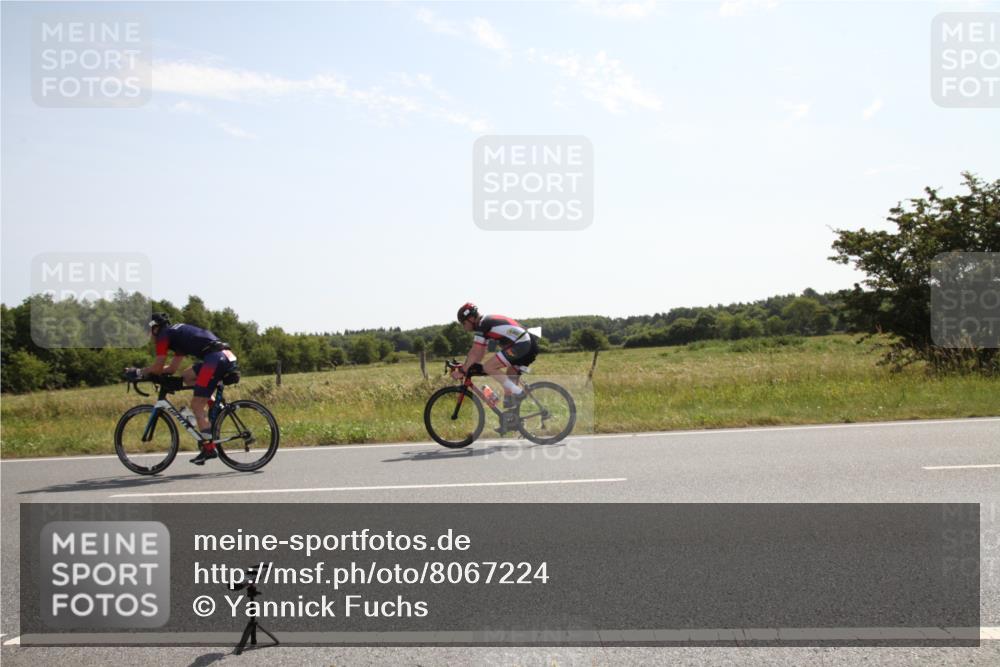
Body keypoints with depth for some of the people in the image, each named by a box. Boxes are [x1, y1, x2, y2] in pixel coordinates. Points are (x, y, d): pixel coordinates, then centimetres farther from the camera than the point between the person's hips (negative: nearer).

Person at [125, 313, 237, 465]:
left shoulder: (164, 335, 6)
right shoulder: (178, 334, 32)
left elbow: (158, 368, 5)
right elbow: (172, 368, 33)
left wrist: (138, 373, 21)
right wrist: (147, 371, 31)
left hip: (216, 359, -9)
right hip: (229, 357, 9)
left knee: (197, 405, -2)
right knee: (187, 376, 24)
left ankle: (209, 448, -3)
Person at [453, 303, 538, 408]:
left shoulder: (481, 325, -6)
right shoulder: (486, 322, 22)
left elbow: (475, 353, -9)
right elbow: (480, 353, 26)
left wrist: (461, 371, -3)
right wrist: (466, 367, 24)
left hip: (520, 345, -10)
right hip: (530, 345, 10)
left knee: (488, 367, -11)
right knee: (509, 381, 18)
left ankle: (517, 392, -9)